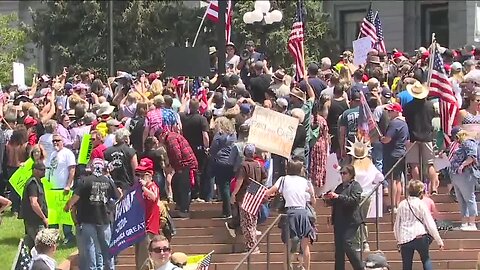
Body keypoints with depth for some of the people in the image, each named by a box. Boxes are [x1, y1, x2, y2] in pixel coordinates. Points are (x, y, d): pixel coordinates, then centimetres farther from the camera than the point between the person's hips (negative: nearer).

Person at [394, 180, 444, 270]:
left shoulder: (402, 205, 8)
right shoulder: (421, 204, -3)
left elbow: (396, 226, 14)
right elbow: (430, 224, -3)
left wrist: (398, 240, 26)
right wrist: (439, 240, 3)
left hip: (404, 239, 3)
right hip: (420, 237, -3)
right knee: (426, 259, 14)